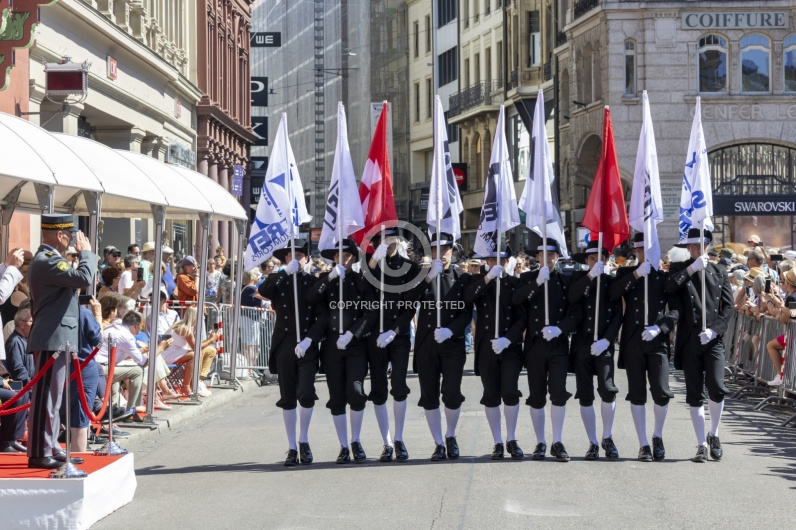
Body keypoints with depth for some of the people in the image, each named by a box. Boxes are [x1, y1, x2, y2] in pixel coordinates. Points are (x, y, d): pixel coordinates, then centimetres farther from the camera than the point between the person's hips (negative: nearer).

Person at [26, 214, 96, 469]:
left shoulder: (46, 259, 17)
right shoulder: (47, 261, -17)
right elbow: (84, 278, -26)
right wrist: (85, 252, -13)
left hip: (56, 340, 11)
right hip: (51, 341, -11)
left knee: (52, 397, 14)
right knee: (45, 397, -8)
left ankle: (51, 448, 20)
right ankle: (39, 453, -5)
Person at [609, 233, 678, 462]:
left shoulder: (666, 275, 7)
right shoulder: (627, 273, 10)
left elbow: (676, 309, 2)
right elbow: (612, 294, -9)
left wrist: (659, 327, -13)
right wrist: (636, 274, -16)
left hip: (658, 341, -1)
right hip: (633, 342, 1)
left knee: (661, 392, -8)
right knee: (637, 393, 1)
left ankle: (658, 435, 17)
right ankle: (644, 444, 8)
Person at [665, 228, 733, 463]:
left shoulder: (719, 272, 12)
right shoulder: (680, 272, 8)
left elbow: (728, 305, 6)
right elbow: (668, 288, -14)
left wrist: (714, 329, -7)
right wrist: (692, 268, -17)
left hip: (713, 339, 0)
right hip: (689, 340, 0)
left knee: (716, 387, -14)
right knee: (695, 395, 2)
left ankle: (714, 434, 10)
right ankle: (702, 445, 8)